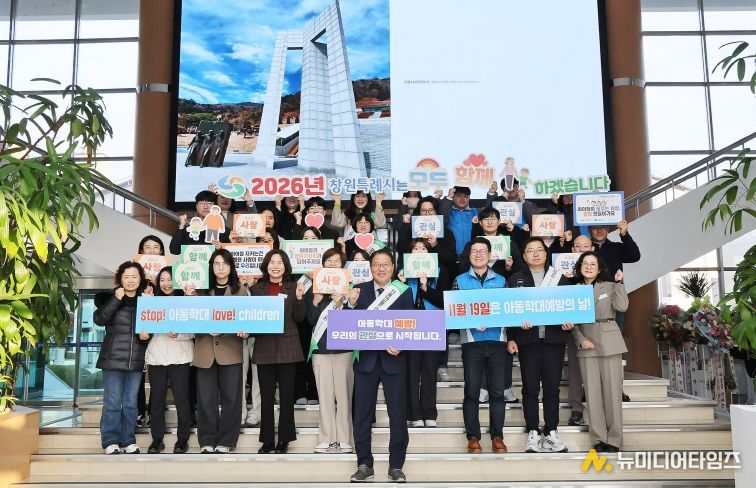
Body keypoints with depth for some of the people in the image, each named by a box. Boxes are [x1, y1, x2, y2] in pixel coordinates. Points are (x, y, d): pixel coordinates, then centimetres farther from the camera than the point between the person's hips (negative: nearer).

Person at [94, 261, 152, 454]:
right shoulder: (111, 298, 3)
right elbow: (98, 319, -13)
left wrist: (147, 335, -6)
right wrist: (116, 299, -18)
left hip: (136, 360, 3)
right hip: (113, 359, -2)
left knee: (131, 403, 8)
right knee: (112, 402, -1)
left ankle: (129, 441, 15)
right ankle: (111, 442, 7)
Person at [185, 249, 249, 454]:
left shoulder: (240, 290, 8)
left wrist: (243, 331, -17)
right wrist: (189, 297, -10)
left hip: (230, 351, -1)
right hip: (206, 350, 1)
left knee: (230, 397, 2)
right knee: (206, 398, 4)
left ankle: (225, 441, 12)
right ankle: (207, 441, 15)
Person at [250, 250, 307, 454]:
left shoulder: (293, 287, 4)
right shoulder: (257, 288, 7)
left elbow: (300, 318, 1)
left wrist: (299, 298, -13)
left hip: (288, 347, -1)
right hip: (264, 347, 1)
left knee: (286, 396, 5)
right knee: (266, 397, 6)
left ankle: (284, 440, 15)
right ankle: (267, 441, 16)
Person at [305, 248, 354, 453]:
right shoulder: (313, 288, 9)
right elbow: (311, 320, 5)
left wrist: (341, 304, -14)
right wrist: (315, 302, -10)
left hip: (344, 347, -1)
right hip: (321, 346, 1)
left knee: (343, 394, -2)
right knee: (325, 395, 2)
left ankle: (344, 439, 4)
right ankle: (326, 439, 8)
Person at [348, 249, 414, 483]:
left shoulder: (404, 292, 1)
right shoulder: (360, 290, 4)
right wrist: (351, 304, -16)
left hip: (393, 360, -1)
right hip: (366, 359, 1)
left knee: (398, 414, 5)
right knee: (362, 415, 6)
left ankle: (396, 466, 19)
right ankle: (364, 465, 19)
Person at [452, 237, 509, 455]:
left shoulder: (501, 280, 11)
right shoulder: (460, 280, 8)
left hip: (497, 340, 1)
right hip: (472, 341, -1)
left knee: (497, 391, 2)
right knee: (472, 390, 1)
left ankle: (497, 436, 11)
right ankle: (473, 437, 9)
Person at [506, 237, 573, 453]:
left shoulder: (559, 277, 10)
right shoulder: (515, 279, 7)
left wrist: (568, 323, -11)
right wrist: (511, 338, -4)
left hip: (554, 338, 1)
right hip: (527, 340, -1)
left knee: (552, 387, 4)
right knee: (530, 387, 2)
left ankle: (551, 432, 13)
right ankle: (533, 433, 9)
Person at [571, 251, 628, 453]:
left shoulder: (609, 286, 7)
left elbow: (622, 306, -10)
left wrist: (619, 282, -6)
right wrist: (581, 340, -10)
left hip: (609, 342, -1)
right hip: (586, 344, 1)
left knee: (612, 391, 0)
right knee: (592, 392, 2)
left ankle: (614, 439, 8)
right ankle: (598, 439, 9)